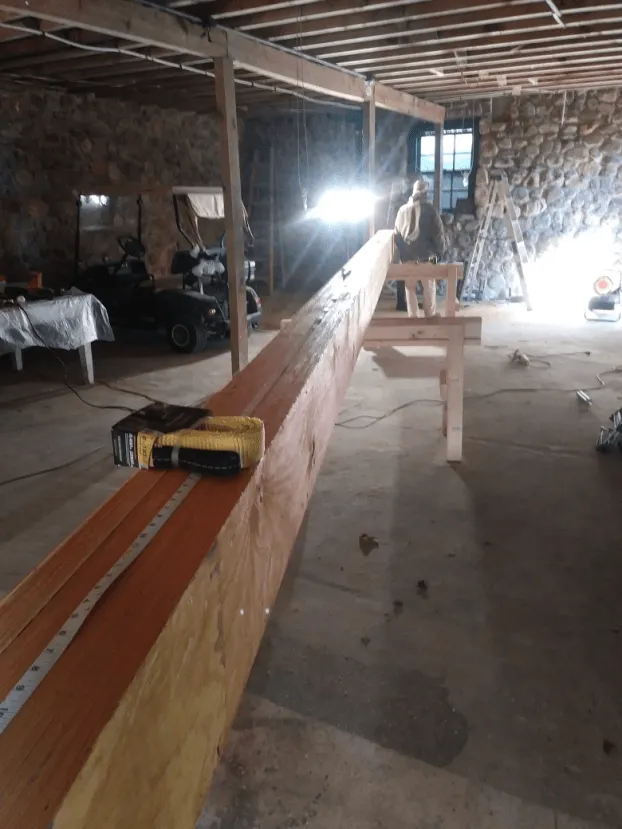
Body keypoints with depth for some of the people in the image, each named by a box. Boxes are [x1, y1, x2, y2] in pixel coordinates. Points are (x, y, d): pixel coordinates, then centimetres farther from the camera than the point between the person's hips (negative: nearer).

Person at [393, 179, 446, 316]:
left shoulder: (403, 210, 1)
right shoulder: (429, 209, -8)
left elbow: (397, 233, 7)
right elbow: (438, 232, -7)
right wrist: (440, 251, 5)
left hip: (407, 255, 2)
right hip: (426, 254, -2)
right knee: (429, 286, 9)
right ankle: (431, 315, 16)